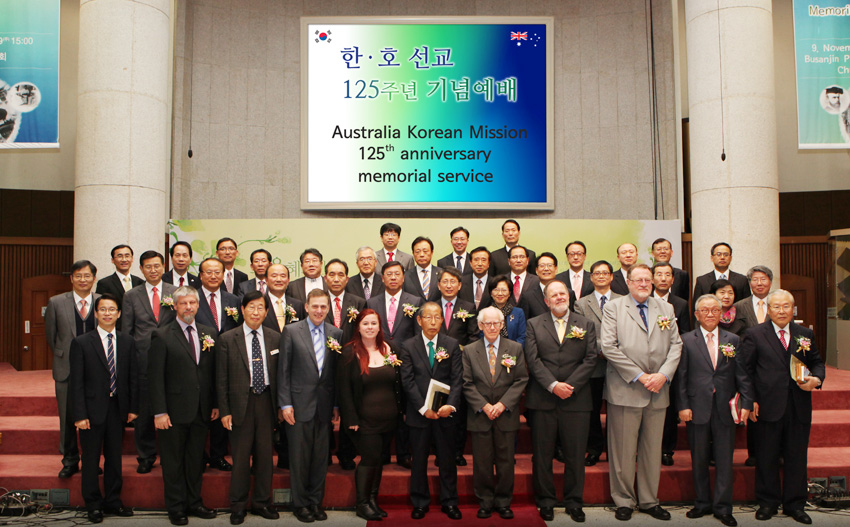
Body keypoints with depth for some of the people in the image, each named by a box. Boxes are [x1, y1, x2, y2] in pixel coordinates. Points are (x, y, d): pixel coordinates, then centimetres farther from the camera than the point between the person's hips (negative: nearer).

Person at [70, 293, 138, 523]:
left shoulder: (127, 342, 6)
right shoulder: (81, 343, -5)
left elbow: (133, 377, 8)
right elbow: (77, 382, -7)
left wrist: (133, 408, 2)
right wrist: (79, 415, -12)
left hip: (118, 408, 3)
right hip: (93, 409, -3)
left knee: (114, 457, 13)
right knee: (91, 460, 6)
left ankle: (113, 501, 26)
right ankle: (93, 505, 20)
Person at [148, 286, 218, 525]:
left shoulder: (209, 333, 8)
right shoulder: (162, 335, -6)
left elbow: (213, 371, 10)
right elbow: (155, 376, -8)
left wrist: (215, 403, 6)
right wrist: (159, 411, -13)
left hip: (201, 410, 4)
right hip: (175, 411, -4)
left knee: (196, 459, 14)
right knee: (173, 461, 7)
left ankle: (194, 503, 27)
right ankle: (176, 508, 20)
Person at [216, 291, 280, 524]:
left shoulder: (275, 338, 6)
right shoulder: (227, 339, -1)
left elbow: (279, 373, 7)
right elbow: (221, 379, -1)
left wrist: (281, 404, 4)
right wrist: (224, 411, -5)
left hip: (266, 401, 2)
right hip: (241, 403, -2)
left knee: (265, 454, 9)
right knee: (241, 455, 4)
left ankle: (262, 502, 24)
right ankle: (238, 506, 19)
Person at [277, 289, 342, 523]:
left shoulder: (336, 334, 5)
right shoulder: (291, 331, -2)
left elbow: (337, 370, 7)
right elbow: (283, 370, -3)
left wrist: (337, 404, 5)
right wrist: (285, 403, -7)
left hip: (324, 405, 2)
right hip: (300, 404, -2)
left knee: (321, 457, 10)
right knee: (299, 457, 6)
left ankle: (316, 501, 24)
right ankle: (300, 503, 20)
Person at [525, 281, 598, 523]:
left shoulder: (586, 325, 9)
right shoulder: (534, 325, 7)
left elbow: (590, 359, 0)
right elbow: (533, 359, -3)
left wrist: (569, 385, -11)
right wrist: (553, 385, -14)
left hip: (576, 400, 0)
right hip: (543, 400, 0)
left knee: (575, 454, 5)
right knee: (542, 454, 5)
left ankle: (574, 501, 19)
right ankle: (546, 501, 18)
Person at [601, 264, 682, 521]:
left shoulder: (666, 309, 14)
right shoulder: (613, 307, 1)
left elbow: (676, 345, 9)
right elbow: (609, 347, -8)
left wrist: (663, 374, -8)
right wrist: (639, 375, -12)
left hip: (658, 391, 4)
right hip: (625, 390, -4)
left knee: (652, 449, 11)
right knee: (623, 450, 1)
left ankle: (649, 501, 23)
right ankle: (624, 501, 15)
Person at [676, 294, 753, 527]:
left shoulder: (733, 340, 9)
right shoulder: (686, 340, 4)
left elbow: (742, 375, 6)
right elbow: (681, 376, 1)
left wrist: (746, 403, -3)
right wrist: (683, 406, -5)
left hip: (725, 409, 1)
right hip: (697, 408, -1)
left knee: (725, 460, 4)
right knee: (699, 460, 8)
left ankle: (723, 507, 15)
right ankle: (703, 503, 22)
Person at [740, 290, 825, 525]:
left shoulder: (806, 334, 10)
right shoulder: (754, 335, 0)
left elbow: (816, 363, 15)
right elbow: (745, 370, -1)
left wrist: (816, 379, -7)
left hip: (799, 408, 3)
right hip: (768, 406, -2)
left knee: (797, 457, 10)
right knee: (767, 458, 7)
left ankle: (794, 504, 24)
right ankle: (768, 503, 22)